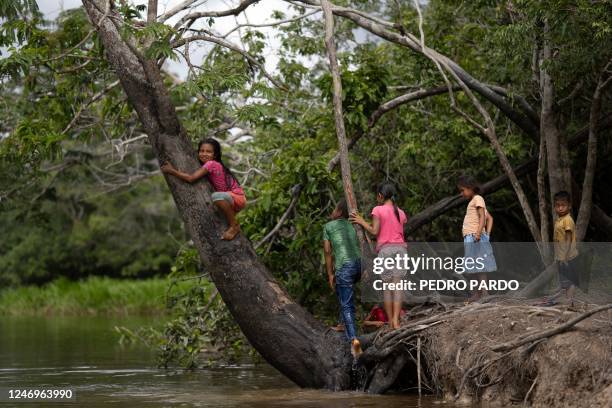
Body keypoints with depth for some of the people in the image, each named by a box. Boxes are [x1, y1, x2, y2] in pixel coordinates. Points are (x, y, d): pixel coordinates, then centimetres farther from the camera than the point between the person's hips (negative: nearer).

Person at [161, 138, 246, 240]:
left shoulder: (211, 164, -19)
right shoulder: (207, 166, 8)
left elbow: (191, 178, -25)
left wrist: (171, 171, -21)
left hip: (238, 198, -10)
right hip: (229, 198, 10)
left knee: (217, 196, -37)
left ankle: (234, 225, -19)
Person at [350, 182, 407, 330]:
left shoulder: (378, 210, -1)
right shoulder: (401, 213, 13)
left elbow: (375, 231, -7)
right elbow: (400, 232, 12)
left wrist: (362, 222, 6)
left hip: (385, 249, -3)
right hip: (401, 248, 3)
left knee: (387, 288, 3)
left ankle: (390, 322, 2)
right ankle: (396, 321, -15)